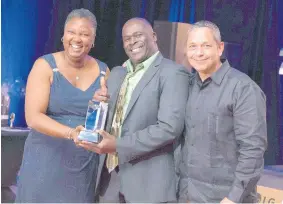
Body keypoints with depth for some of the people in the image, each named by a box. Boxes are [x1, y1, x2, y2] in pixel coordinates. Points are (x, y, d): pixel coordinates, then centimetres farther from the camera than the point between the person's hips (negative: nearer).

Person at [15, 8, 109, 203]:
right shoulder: (45, 66, -5)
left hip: (85, 165, 3)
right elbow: (33, 117, -15)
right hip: (46, 161, -3)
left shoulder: (103, 71, 5)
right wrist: (71, 133, -29)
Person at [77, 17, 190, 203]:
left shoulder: (173, 73, -9)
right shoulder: (117, 73, 14)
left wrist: (119, 145, -19)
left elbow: (170, 127, -19)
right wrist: (100, 103, -4)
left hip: (149, 181, -6)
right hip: (110, 175, 6)